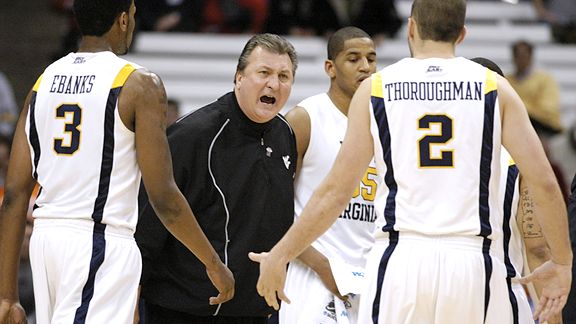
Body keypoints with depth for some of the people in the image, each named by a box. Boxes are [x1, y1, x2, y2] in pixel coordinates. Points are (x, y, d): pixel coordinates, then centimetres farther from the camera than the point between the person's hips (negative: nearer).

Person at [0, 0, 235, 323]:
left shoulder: (44, 81, 11)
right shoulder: (139, 85, -6)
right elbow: (163, 198, -9)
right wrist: (214, 264, 3)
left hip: (46, 236, 7)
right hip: (104, 244, -7)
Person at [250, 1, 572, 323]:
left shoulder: (375, 88, 7)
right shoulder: (494, 87, 7)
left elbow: (336, 190, 4)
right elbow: (544, 183, 1)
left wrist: (279, 257, 14)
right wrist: (562, 263, 13)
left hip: (401, 260, 0)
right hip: (471, 260, 0)